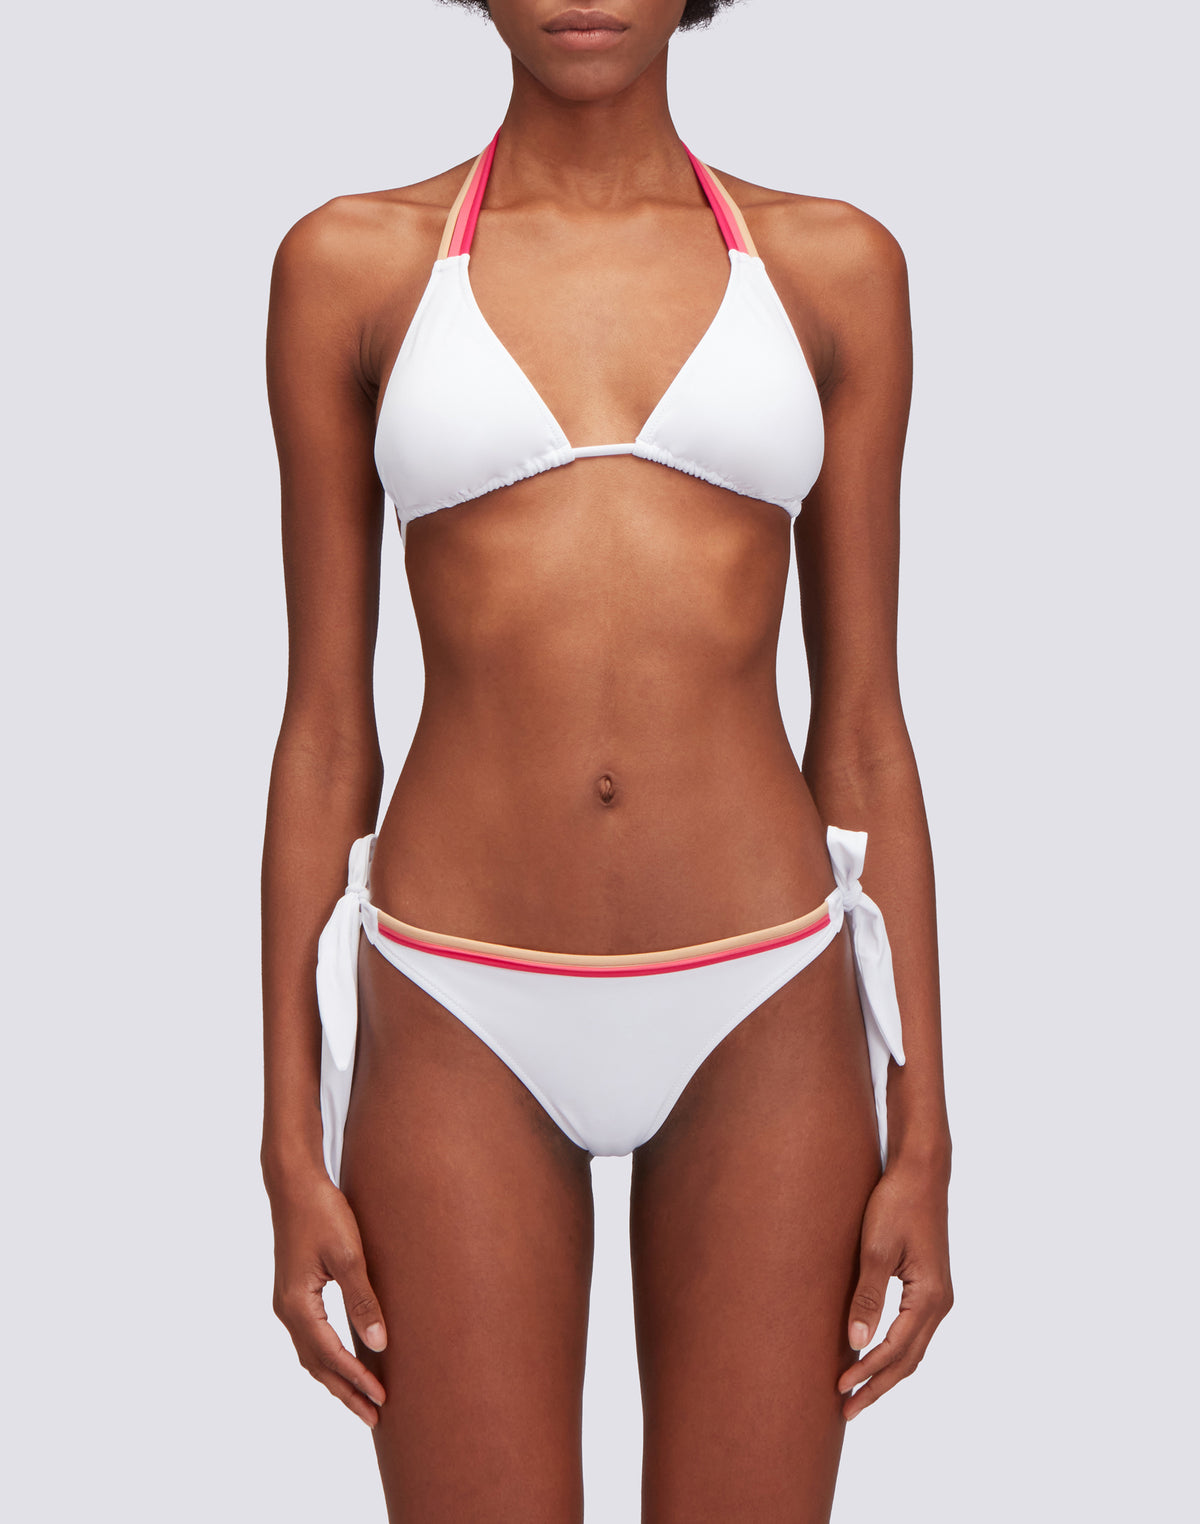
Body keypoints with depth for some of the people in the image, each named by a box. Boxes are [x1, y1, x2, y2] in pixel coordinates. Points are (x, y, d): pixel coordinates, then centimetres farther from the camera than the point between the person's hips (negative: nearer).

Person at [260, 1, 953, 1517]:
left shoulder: (832, 265, 4)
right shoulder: (352, 264, 2)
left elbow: (861, 725, 5)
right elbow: (323, 723, 3)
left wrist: (922, 1130, 2)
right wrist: (292, 1141, 1)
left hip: (763, 1006, 1)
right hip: (461, 1015, 0)